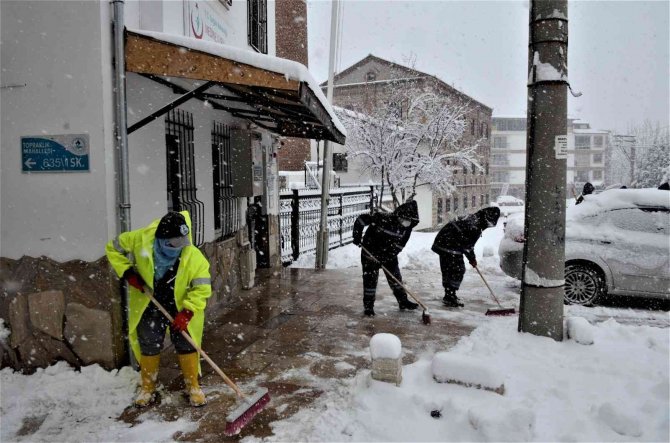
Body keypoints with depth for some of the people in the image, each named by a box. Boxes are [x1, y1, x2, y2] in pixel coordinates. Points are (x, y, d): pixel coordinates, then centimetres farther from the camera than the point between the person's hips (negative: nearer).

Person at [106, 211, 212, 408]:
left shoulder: (194, 257, -28)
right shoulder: (140, 239, -24)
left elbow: (202, 288, -22)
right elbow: (114, 248, -5)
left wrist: (187, 312, -31)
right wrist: (128, 273, -16)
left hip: (181, 307, -1)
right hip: (148, 305, 1)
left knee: (186, 345, 5)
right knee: (148, 346, 12)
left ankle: (193, 386, 24)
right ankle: (148, 388, 33)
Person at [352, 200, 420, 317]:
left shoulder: (406, 228, -12)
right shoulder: (382, 218, -27)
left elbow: (399, 245, -9)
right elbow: (361, 219, -20)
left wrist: (389, 257, -20)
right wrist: (357, 237, -19)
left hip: (389, 256, 5)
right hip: (370, 253, -5)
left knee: (396, 278, 11)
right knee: (370, 280, -1)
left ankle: (403, 302, 27)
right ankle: (368, 306, 11)